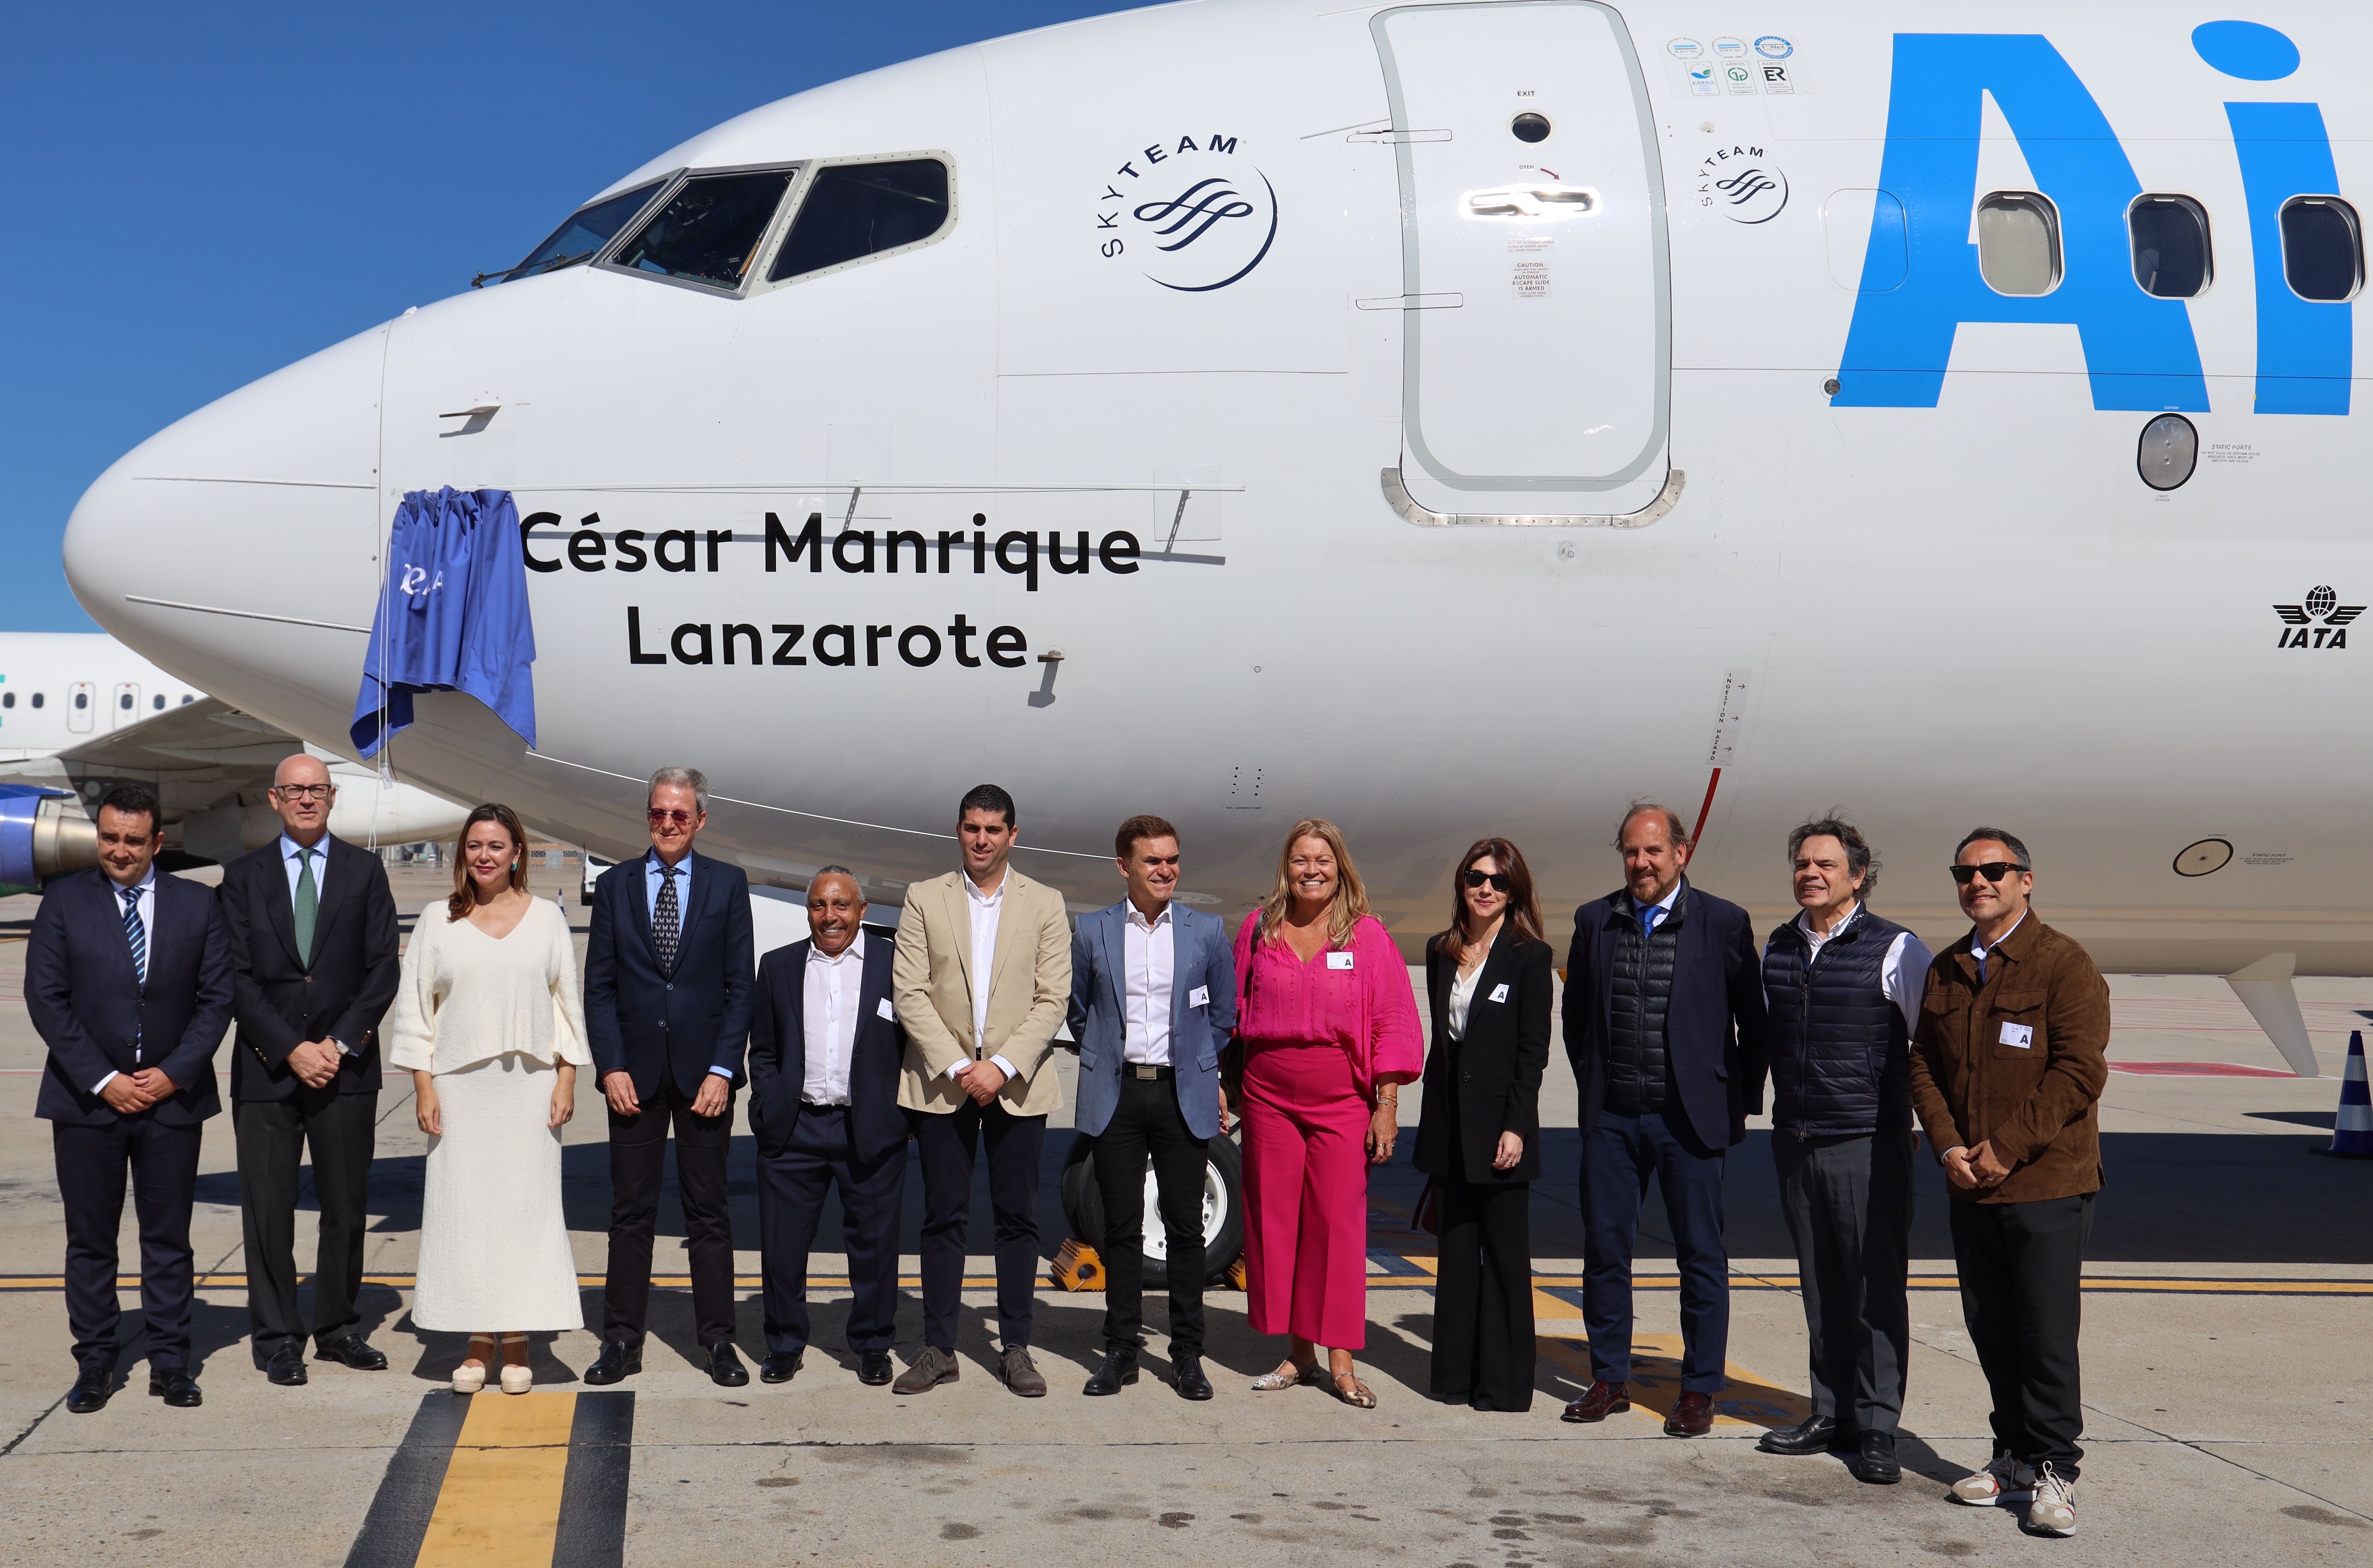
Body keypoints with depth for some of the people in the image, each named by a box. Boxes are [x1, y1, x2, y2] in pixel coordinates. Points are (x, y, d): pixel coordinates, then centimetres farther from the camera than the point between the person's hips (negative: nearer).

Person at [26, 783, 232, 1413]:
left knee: (169, 1239, 5)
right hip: (86, 1097, 0)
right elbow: (46, 998, -3)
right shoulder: (63, 901, 1)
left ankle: (171, 1363, 13)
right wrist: (101, 1080, -10)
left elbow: (216, 998, 3)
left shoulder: (199, 904, 4)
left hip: (173, 1095, 0)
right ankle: (95, 1365, 16)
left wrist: (175, 1073, -9)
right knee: (90, 1239, 6)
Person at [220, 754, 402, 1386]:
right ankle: (277, 1338, 11)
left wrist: (340, 1043, -8)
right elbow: (237, 977, 0)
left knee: (347, 1205, 6)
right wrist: (290, 1049, -10)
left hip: (347, 1067, 1)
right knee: (268, 1209, 1)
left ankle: (338, 1327, 18)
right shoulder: (243, 876, 6)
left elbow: (384, 969, 2)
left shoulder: (364, 871, 7)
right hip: (267, 1070, -1)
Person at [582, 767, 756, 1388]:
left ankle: (718, 1341, 11)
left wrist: (722, 1070, -8)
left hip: (704, 1072, -1)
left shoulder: (728, 884, 3)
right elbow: (599, 984, 5)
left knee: (709, 1211, 5)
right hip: (634, 1072, 1)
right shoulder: (615, 885, 6)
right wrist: (611, 1067, -5)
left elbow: (740, 986, 1)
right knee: (631, 1212, 5)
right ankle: (622, 1341, 12)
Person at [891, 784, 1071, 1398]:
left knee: (1018, 1218, 3)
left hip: (1018, 1085, 0)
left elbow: (1052, 1000, -1)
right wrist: (957, 1067, -11)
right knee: (944, 1218, 3)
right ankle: (939, 1349, 10)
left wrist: (1002, 1067, -12)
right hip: (942, 1082, 0)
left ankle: (1016, 1348, 11)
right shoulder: (925, 900, 5)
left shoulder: (1045, 905, 6)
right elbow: (909, 994, -1)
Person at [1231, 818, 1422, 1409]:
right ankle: (1298, 1354, 16)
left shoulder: (1367, 936, 0)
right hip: (1268, 1097, 2)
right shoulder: (1258, 929, 7)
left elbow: (1392, 1024, 0)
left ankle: (1340, 1363, 4)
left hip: (1342, 1100, -2)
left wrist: (1386, 1106, -5)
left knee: (1338, 1223, -4)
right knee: (1274, 1222, 4)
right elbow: (1233, 1011, 13)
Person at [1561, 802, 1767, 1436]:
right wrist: (1592, 1086, 11)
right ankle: (1609, 1379, 21)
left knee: (1701, 1255, 4)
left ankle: (1699, 1391, 14)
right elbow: (1576, 1015, 16)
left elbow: (1753, 1023, 2)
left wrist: (1740, 1103, 0)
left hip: (1689, 1118, -3)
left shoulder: (1724, 923, -3)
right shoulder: (1595, 921, 6)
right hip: (1611, 1117, 3)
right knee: (1604, 1248, 7)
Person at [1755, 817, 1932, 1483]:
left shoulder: (1895, 951, -6)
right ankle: (1832, 1413, 22)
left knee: (1877, 1288, -1)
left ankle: (1877, 1427, 7)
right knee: (1820, 1285, 12)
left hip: (1868, 1145, -5)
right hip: (1796, 1141, 5)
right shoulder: (1777, 949, 10)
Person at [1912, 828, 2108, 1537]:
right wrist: (1948, 1145, -3)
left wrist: (2007, 1147, -16)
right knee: (1990, 1328, 11)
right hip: (1969, 1188, 6)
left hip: (2047, 1186, -6)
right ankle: (2014, 1458, 23)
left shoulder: (2065, 965, -8)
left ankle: (2053, 1470, 8)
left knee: (2047, 1334, -3)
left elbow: (2079, 1072, -13)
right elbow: (1924, 1064, 13)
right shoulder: (1945, 971, 12)